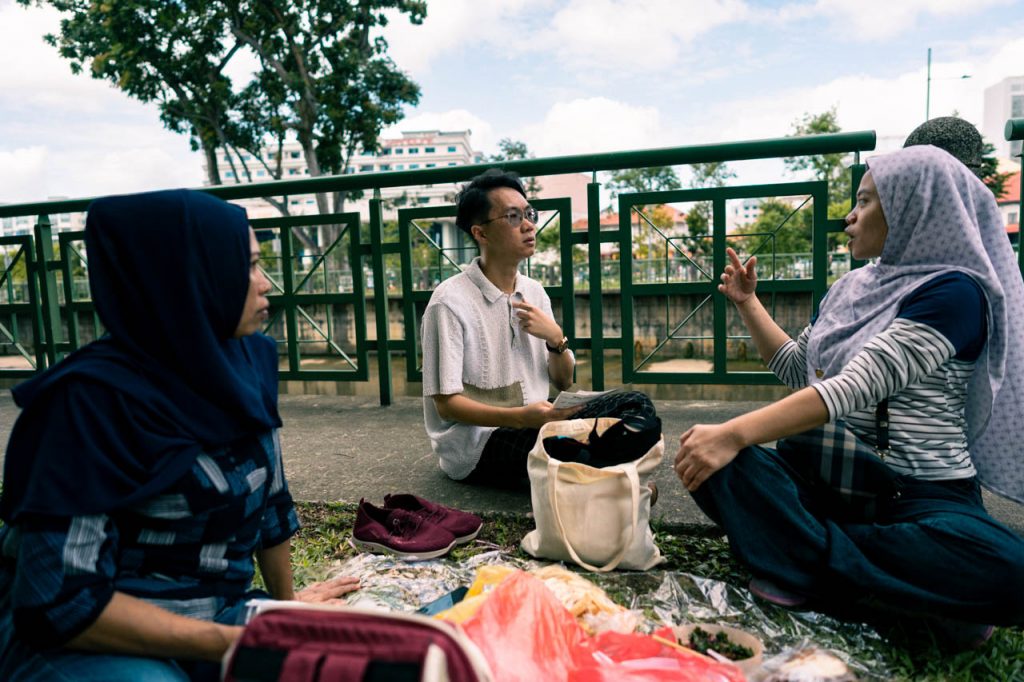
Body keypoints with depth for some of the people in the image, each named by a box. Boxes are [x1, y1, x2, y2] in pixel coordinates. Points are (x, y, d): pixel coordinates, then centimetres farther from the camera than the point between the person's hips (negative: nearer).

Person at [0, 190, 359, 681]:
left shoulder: (246, 360, -2)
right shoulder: (95, 398, -22)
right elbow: (61, 600, -23)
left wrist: (286, 602, 19)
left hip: (217, 611, 6)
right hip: (91, 637, -6)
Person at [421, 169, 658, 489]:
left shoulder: (535, 292, 7)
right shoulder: (450, 302, -14)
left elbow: (564, 382, 11)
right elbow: (446, 403, -16)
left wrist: (556, 339, -10)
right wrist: (521, 417, -29)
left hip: (534, 423, 7)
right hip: (476, 443, -7)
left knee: (635, 404, -9)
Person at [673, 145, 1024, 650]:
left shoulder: (953, 292, -12)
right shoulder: (854, 287, 11)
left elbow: (855, 387, -26)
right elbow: (796, 369, 22)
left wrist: (735, 434, -35)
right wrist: (747, 303, 13)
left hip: (923, 495, -6)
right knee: (707, 461, -19)